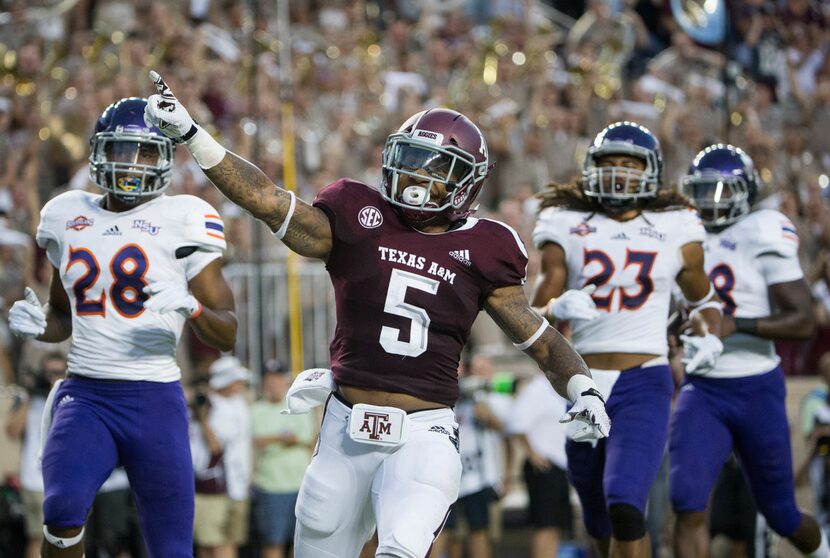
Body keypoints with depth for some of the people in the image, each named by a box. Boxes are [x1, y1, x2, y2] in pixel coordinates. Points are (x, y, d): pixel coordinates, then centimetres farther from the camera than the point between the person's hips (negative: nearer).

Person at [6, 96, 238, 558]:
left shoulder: (182, 221, -1)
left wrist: (191, 306, -21)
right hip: (84, 398, 2)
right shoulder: (68, 218, 11)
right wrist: (37, 324, 4)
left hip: (155, 399, -2)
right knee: (63, 508, -26)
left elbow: (227, 336, -1)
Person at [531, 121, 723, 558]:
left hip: (644, 385, -3)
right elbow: (538, 316, -1)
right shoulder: (567, 227, 4)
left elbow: (702, 300, 20)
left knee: (624, 506, -22)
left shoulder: (675, 232, 4)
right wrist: (559, 307, -24)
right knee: (599, 522, 15)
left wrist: (709, 337, -1)